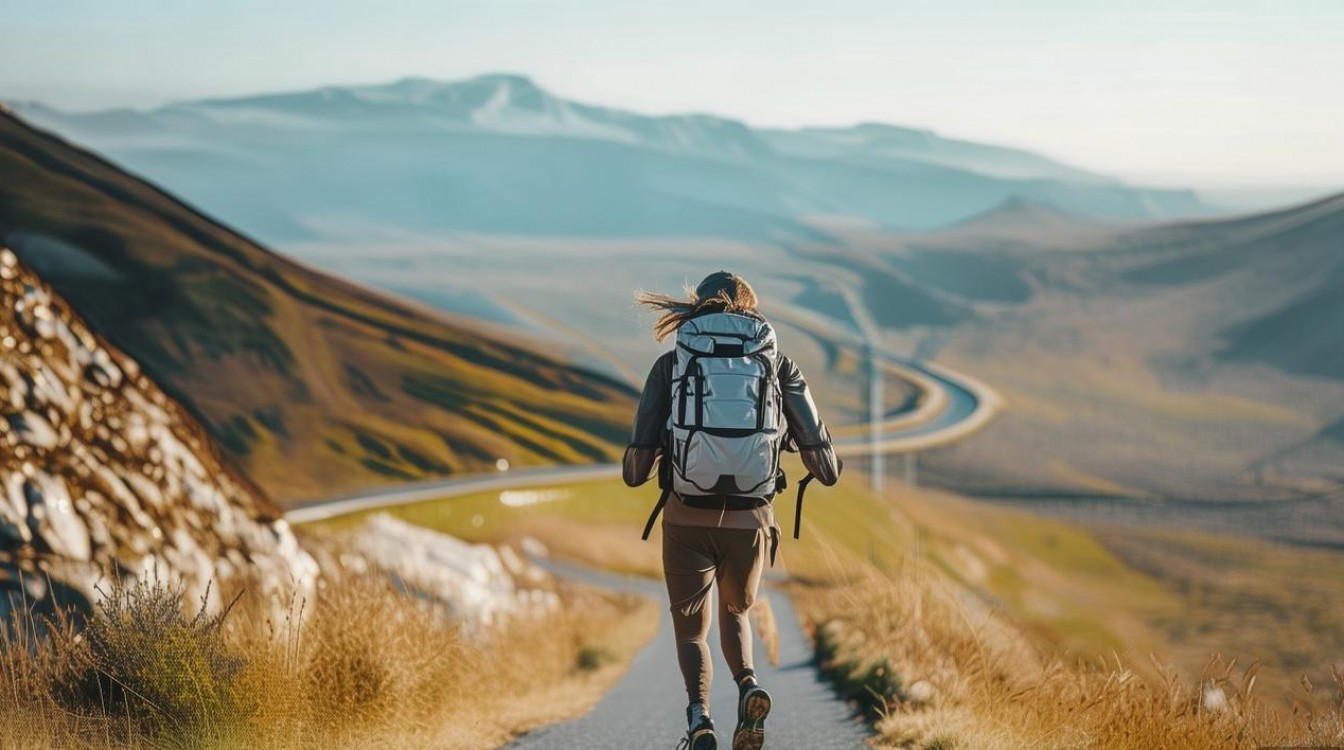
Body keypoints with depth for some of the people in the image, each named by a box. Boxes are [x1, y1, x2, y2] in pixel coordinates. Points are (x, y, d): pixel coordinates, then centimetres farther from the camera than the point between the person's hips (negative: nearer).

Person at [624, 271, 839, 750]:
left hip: (686, 519, -1)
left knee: (691, 629, 17)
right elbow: (827, 469, 4)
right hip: (750, 522, 1)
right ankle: (748, 688, -3)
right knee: (735, 613, 28)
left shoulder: (671, 364, 6)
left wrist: (638, 465, 24)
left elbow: (635, 470, 0)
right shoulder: (778, 365, 8)